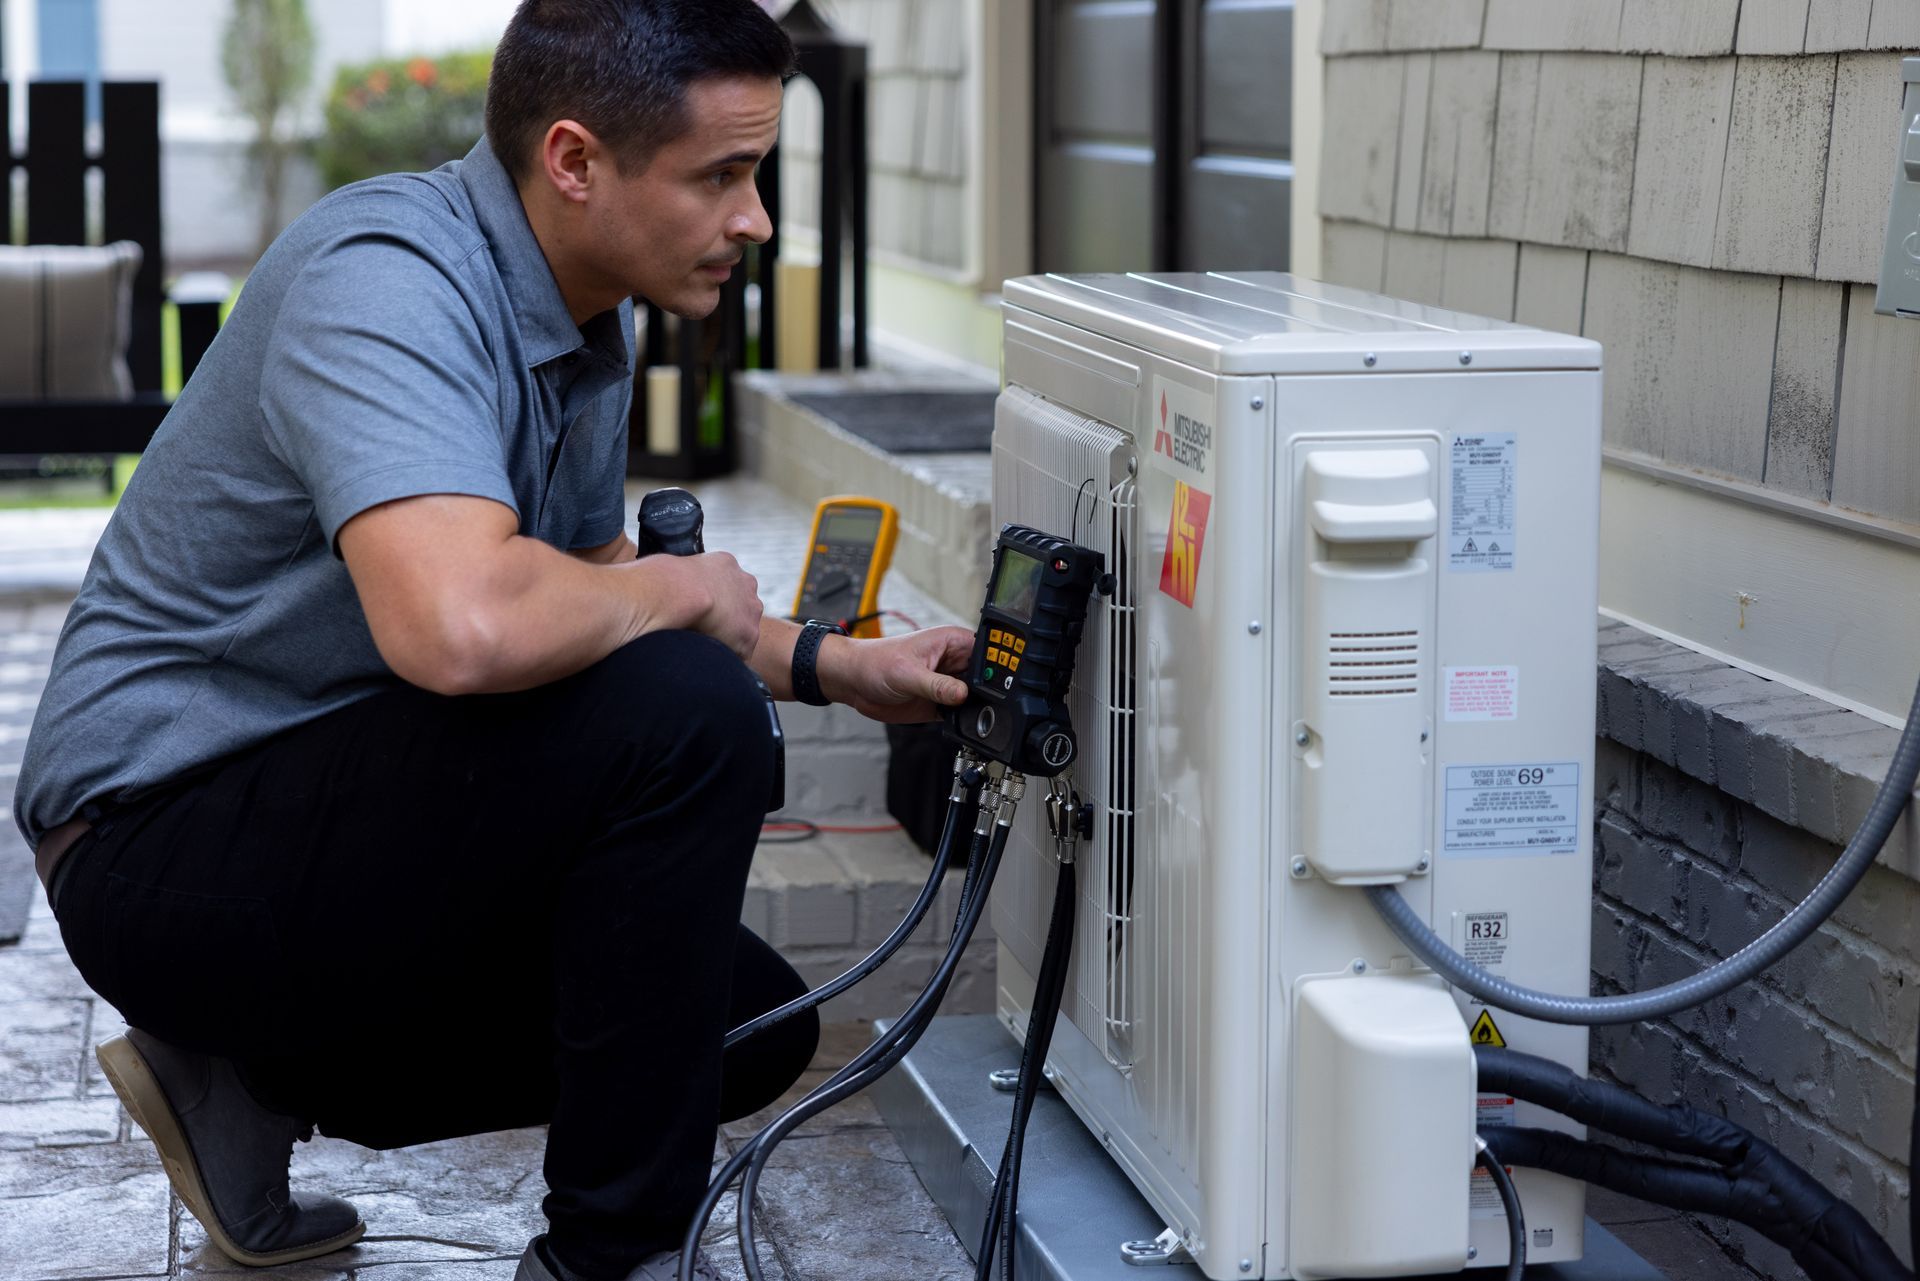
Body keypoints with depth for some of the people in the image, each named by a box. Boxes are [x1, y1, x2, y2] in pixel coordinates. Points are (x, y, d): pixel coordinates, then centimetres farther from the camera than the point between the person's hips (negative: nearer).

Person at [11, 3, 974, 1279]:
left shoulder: (586, 312, 6)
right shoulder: (386, 284, -25)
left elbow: (589, 585, 22)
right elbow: (461, 627, -43)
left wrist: (838, 666, 11)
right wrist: (681, 591, -23)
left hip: (319, 810, 10)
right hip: (164, 833, -10)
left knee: (755, 1028, 10)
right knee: (684, 711, -26)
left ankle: (254, 1082, 16)